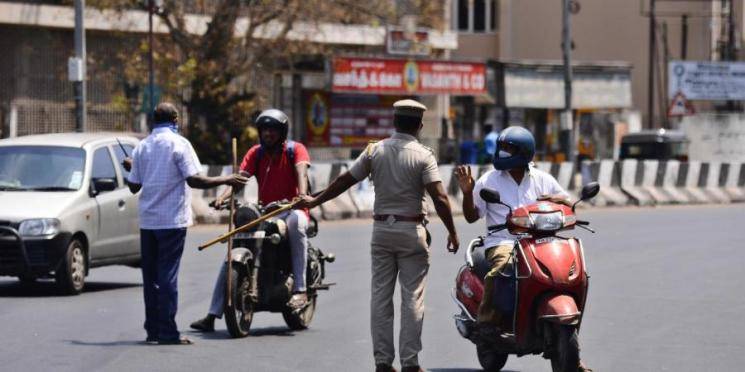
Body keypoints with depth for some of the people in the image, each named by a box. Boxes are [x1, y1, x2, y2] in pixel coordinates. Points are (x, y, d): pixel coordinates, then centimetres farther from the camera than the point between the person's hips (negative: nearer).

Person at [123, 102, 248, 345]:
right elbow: (193, 179, -14)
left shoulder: (142, 147, 8)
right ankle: (167, 332, -6)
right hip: (172, 220, -5)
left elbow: (134, 186, 11)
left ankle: (152, 329, 13)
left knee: (150, 276, 11)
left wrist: (131, 168, 31)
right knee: (168, 275, -5)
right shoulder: (179, 144, -7)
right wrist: (226, 180, -5)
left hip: (147, 221, 5)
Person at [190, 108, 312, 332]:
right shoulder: (256, 153, 10)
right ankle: (212, 316, -5)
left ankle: (300, 290, -42)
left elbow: (301, 171, -21)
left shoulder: (295, 149, -1)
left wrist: (302, 194, -42)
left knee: (295, 222, -41)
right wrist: (224, 196, -26)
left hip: (291, 209, -4)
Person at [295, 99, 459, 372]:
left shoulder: (375, 151, 2)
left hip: (381, 230, 3)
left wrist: (316, 201, 20)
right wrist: (452, 232, -6)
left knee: (381, 296, 7)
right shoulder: (423, 155, -8)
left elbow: (344, 180, 7)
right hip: (411, 231, -3)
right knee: (412, 297, 0)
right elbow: (440, 198, -15)